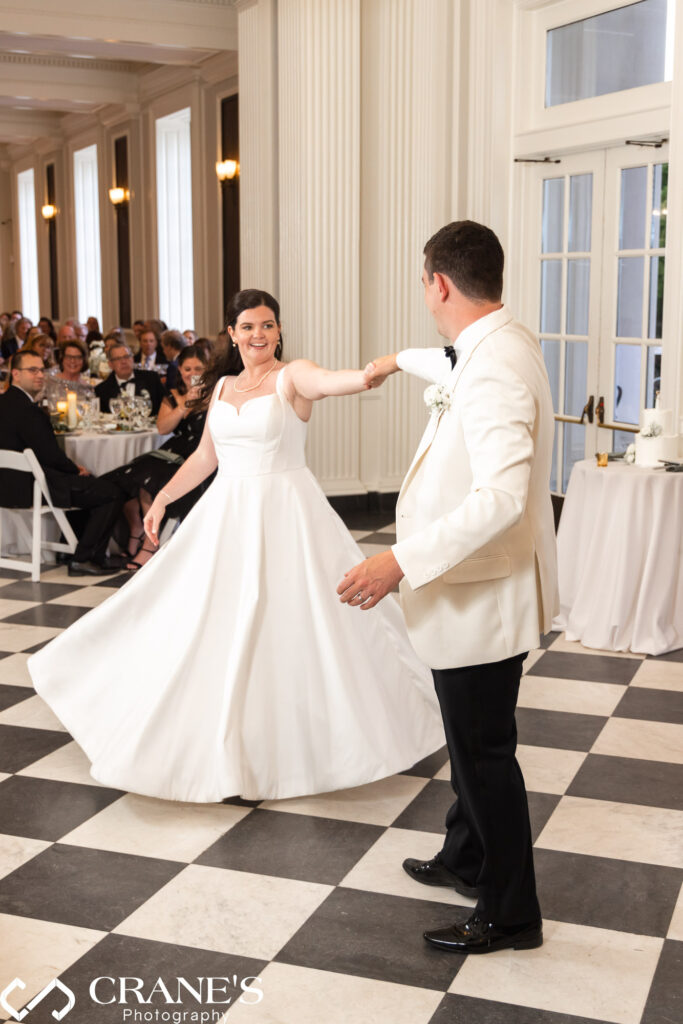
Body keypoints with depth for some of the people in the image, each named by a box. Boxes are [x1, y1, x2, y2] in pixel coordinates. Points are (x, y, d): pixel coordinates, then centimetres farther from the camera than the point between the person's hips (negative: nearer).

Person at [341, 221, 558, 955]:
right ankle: (467, 859, 43)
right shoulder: (498, 344, 6)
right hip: (476, 589, 10)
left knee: (485, 751, 3)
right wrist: (402, 360, 49)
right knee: (474, 739, 24)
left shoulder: (495, 368, -26)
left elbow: (501, 496, -36)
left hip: (481, 596, -10)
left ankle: (509, 914, 19)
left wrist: (403, 561, -37)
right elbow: (456, 369, 32)